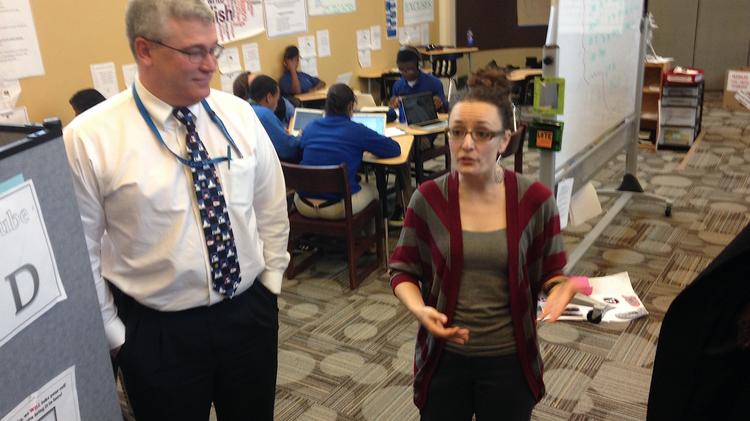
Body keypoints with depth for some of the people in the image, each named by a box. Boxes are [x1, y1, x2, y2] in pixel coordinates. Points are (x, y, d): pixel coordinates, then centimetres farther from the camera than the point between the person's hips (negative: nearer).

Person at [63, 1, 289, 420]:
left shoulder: (239, 115, -3)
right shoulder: (89, 139, -14)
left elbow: (272, 208, 6)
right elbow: (79, 252, -7)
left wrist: (270, 282, 5)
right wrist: (115, 336, -3)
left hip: (250, 313, 3)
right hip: (158, 331, -3)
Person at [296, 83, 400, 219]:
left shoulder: (310, 127, 4)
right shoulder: (356, 131, -8)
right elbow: (395, 149, -1)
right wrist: (364, 146, 18)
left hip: (304, 207, 4)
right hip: (338, 208, -4)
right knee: (372, 190, 28)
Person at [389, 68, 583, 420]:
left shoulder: (535, 200, -13)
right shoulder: (428, 199, -11)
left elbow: (551, 273, -2)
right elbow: (403, 269, -2)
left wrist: (561, 291, -24)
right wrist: (418, 309, -21)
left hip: (508, 359, 0)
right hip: (443, 356, 1)